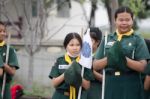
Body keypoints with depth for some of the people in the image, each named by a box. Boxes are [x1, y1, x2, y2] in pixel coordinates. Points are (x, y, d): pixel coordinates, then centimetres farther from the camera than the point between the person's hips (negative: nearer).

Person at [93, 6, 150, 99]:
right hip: (110, 86, 3)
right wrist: (109, 58, -13)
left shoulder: (138, 40, 2)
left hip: (131, 87, -3)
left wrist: (124, 59, -20)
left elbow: (142, 66, -6)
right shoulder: (107, 39, 11)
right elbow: (96, 65, 7)